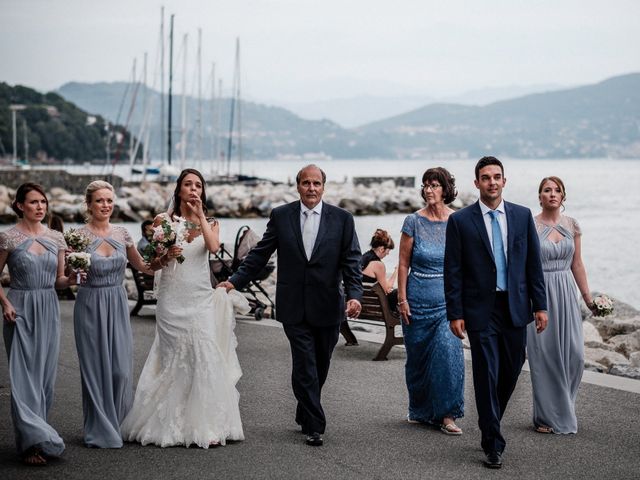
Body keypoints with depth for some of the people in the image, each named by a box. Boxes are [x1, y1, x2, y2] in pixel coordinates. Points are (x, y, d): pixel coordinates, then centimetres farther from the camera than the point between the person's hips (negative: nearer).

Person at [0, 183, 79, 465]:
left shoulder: (56, 238, 9)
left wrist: (72, 280, -6)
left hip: (49, 310, 5)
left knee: (45, 373, 6)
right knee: (23, 375, -7)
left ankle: (36, 433, 18)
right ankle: (32, 441, -8)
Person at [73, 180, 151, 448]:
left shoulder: (121, 234, 5)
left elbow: (141, 266, 17)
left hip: (118, 305, 3)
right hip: (91, 306, -3)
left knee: (121, 368, 1)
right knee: (96, 368, 1)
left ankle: (116, 423, 22)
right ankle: (100, 430, 14)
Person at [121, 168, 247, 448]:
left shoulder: (209, 223, 9)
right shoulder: (164, 221, 5)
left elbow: (214, 246, -14)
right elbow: (151, 264, 4)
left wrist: (200, 215, -11)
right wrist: (166, 255, -16)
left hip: (201, 299, 1)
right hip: (173, 299, -1)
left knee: (205, 359, -6)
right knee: (174, 360, -1)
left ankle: (206, 425, -1)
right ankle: (171, 425, 8)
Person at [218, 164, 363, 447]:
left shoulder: (342, 219, 1)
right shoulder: (281, 216, 3)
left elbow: (351, 261, -3)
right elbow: (260, 254, 7)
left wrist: (354, 295, -16)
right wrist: (235, 281, 1)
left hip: (327, 307, 1)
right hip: (294, 306, -1)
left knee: (320, 366, 12)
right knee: (305, 366, -5)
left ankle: (305, 415, 33)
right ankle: (314, 426, 1)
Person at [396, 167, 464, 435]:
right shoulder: (414, 222, -1)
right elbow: (403, 264, 2)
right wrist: (402, 299, -3)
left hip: (448, 299, 0)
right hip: (418, 299, 0)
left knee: (448, 349, -16)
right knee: (418, 355, 9)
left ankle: (446, 415, -10)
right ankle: (420, 410, 28)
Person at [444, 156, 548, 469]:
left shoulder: (522, 216, 6)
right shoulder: (460, 221, -2)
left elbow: (533, 264, 8)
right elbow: (453, 272, -3)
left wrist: (540, 305, 3)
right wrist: (455, 314, -7)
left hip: (515, 308, 3)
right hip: (481, 311, -3)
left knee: (510, 373, 10)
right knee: (487, 376, -3)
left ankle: (490, 423, 34)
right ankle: (493, 443, 5)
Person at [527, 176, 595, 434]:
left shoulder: (572, 226, 8)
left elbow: (577, 264, 13)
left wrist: (588, 299, 12)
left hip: (566, 294, 4)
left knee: (574, 354, -2)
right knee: (544, 355, -1)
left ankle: (563, 409, 18)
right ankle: (547, 416, 11)